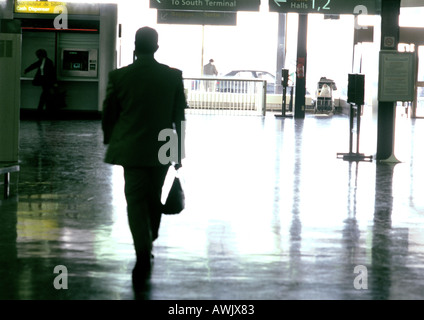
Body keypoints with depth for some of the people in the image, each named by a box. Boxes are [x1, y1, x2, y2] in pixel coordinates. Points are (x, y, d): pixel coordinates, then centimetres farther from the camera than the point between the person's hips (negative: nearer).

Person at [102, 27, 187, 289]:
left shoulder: (119, 76, -7)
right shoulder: (173, 76, -4)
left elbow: (109, 114, 1)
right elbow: (179, 117, 0)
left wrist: (111, 143, 17)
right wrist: (179, 152, 9)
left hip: (131, 149, -2)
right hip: (162, 149, 2)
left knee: (136, 201, 0)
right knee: (154, 198, 18)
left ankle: (143, 256, -11)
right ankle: (148, 245, 34)